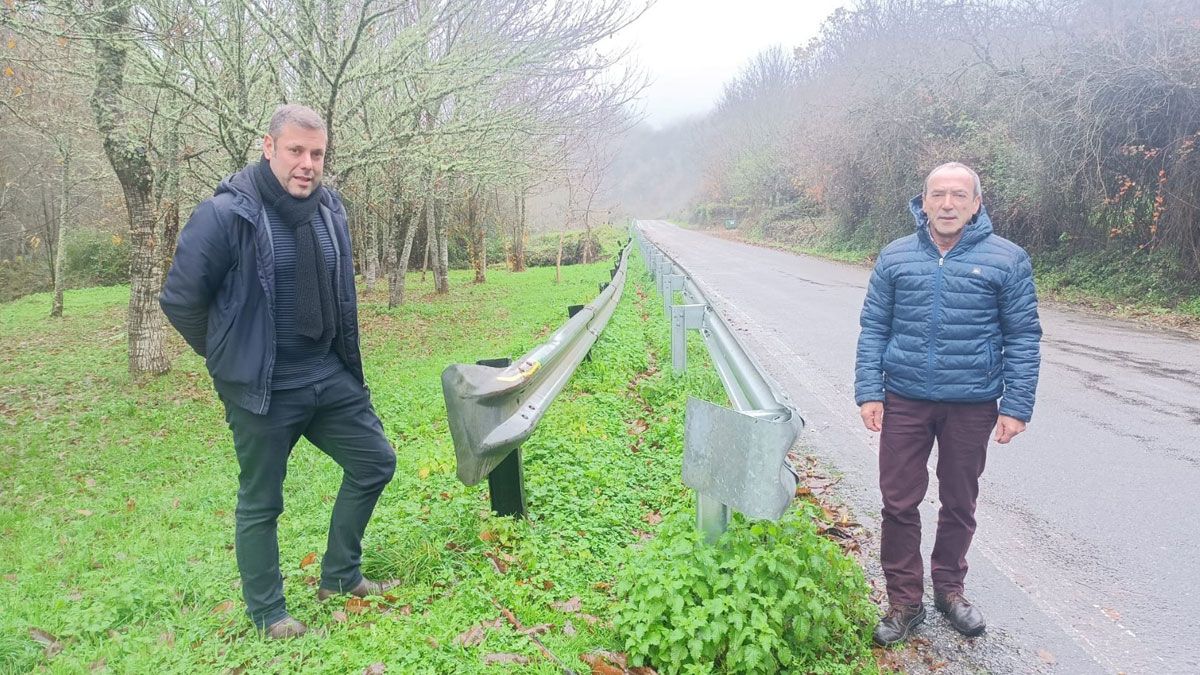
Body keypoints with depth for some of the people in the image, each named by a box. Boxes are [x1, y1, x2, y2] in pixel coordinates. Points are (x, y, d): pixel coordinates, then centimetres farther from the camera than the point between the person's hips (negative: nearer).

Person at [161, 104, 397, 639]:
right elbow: (180, 300, -11)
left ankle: (338, 576, 29)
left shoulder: (330, 210, 2)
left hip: (330, 377, 6)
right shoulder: (225, 214, -18)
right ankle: (267, 614, 29)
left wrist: (333, 358, 16)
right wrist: (233, 359, 0)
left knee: (376, 462, 10)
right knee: (260, 504, 8)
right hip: (263, 391, -6)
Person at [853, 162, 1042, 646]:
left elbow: (1023, 338, -1)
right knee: (899, 503, 4)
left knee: (959, 503, 15)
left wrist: (1017, 406, -6)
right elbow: (873, 329, 4)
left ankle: (949, 587, 36)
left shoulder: (1007, 259, -3)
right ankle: (904, 601, 19)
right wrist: (869, 392, -3)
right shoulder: (895, 257, 2)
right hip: (904, 402, 1)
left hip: (973, 406, 0)